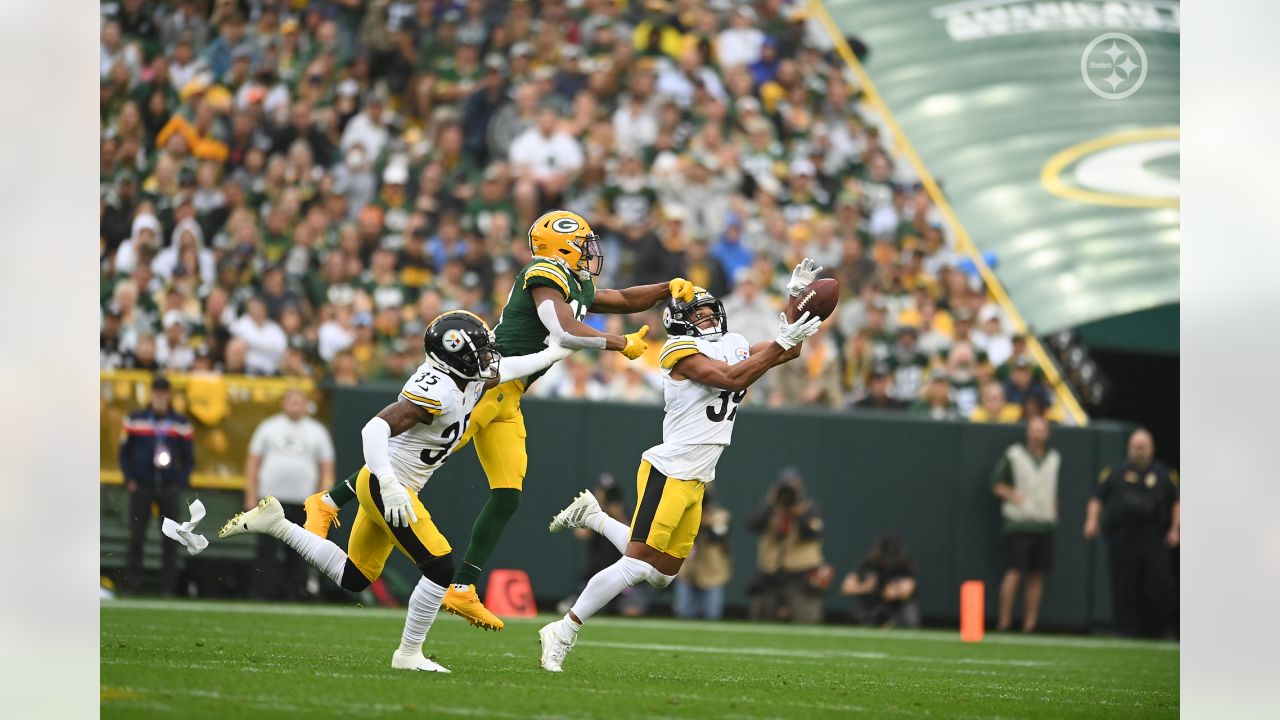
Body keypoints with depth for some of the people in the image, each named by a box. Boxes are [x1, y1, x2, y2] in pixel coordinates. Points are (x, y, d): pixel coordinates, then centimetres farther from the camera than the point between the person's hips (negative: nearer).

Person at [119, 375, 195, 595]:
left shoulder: (181, 423, 5)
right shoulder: (135, 420, 3)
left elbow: (189, 458, 9)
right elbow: (125, 452, 8)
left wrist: (181, 483, -3)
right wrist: (129, 479, -3)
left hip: (170, 488, 1)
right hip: (141, 487, -1)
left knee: (171, 541, 1)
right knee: (136, 539, -4)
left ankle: (167, 588, 6)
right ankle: (131, 586, 0)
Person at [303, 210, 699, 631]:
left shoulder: (580, 289, 19)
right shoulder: (547, 277, -9)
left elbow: (628, 300, 33)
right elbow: (565, 333, -21)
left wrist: (669, 290, 17)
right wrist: (621, 344, -10)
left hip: (506, 398, 9)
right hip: (485, 383, -9)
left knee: (507, 498, 3)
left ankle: (462, 591, 5)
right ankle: (328, 502, -1)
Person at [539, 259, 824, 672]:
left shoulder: (734, 345, 13)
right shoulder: (682, 352, -12)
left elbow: (788, 352, 19)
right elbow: (733, 378, -24)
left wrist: (798, 297, 8)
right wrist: (783, 339, -24)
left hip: (695, 482, 9)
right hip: (668, 474, -9)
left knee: (662, 575, 14)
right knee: (636, 565, -12)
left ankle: (592, 517, 29)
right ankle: (563, 633, -4)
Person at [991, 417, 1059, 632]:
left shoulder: (1054, 459, 15)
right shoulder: (1013, 455, 0)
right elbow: (996, 484, 1)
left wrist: (1054, 506, 11)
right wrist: (1014, 496, -11)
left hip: (1045, 524, 5)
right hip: (1019, 523, -5)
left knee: (1037, 576, 2)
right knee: (1014, 572, -12)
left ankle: (1030, 623, 3)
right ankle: (1004, 621, -9)